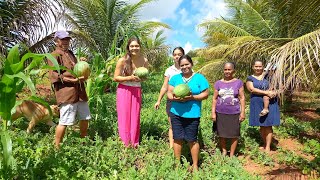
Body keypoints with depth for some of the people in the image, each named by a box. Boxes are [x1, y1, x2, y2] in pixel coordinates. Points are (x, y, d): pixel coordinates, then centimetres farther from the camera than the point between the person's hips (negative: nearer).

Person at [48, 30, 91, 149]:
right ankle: (57, 147, 9)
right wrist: (73, 80, -20)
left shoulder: (70, 53, 22)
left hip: (80, 92, 9)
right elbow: (54, 76, -13)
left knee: (85, 118, 14)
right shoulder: (55, 55, -3)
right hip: (66, 93, -8)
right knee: (64, 121, -7)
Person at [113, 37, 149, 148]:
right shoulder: (122, 60, -10)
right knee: (124, 117, 1)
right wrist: (130, 78, -18)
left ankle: (134, 144, 21)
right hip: (124, 91, -3)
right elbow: (115, 78, -6)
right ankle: (125, 143, 15)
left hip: (137, 91, 3)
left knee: (135, 117, 7)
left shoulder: (144, 61, -1)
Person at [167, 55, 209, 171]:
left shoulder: (199, 78, 0)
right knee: (177, 138, 9)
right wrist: (175, 98, -17)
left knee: (192, 140, 5)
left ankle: (195, 165, 22)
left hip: (192, 114, -2)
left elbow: (205, 94, -3)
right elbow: (169, 93, 5)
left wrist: (192, 97, -18)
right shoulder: (175, 78, 7)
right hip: (176, 113, 3)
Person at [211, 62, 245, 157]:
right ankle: (224, 151, 28)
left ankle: (232, 154, 22)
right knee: (222, 134, 9)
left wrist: (243, 112, -3)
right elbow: (214, 98, 5)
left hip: (234, 113, -1)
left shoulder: (238, 82, 1)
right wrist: (213, 112, 0)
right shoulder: (218, 83, 4)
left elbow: (242, 98, 2)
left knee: (234, 134, 6)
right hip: (221, 113, 1)